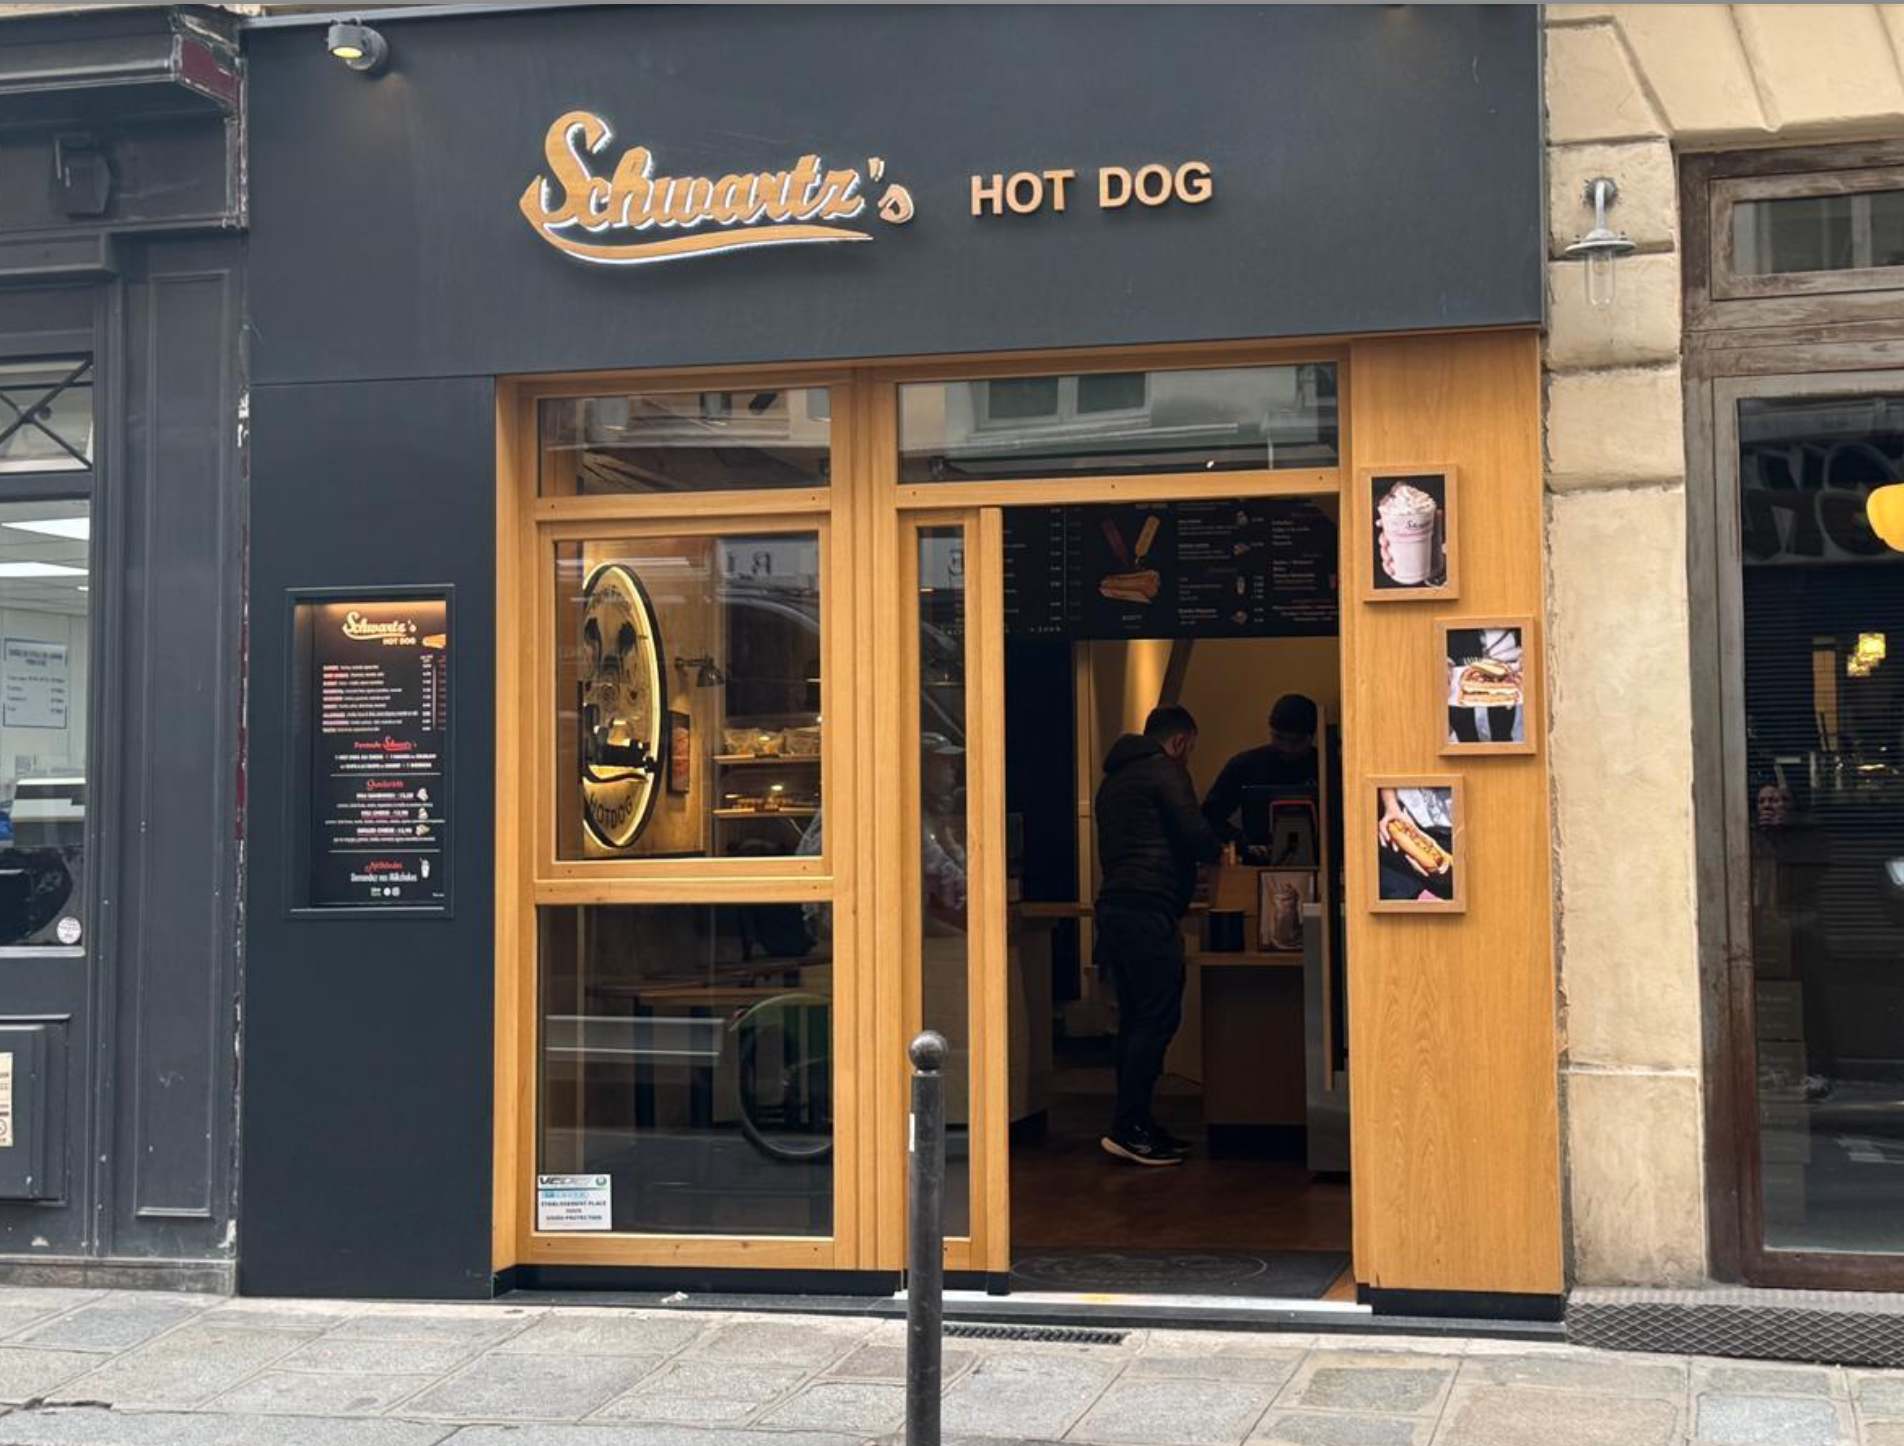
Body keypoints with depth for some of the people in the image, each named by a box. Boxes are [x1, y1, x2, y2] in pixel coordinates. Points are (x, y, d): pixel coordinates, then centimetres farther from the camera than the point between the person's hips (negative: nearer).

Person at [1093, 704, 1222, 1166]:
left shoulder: (1114, 778, 24)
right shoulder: (1166, 772, -4)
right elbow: (1195, 833, -13)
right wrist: (1217, 851, 9)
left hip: (1113, 903, 9)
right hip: (1149, 910, -9)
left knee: (1135, 1018, 12)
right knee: (1158, 1019, -9)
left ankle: (1135, 1122, 13)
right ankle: (1127, 1128, -13)